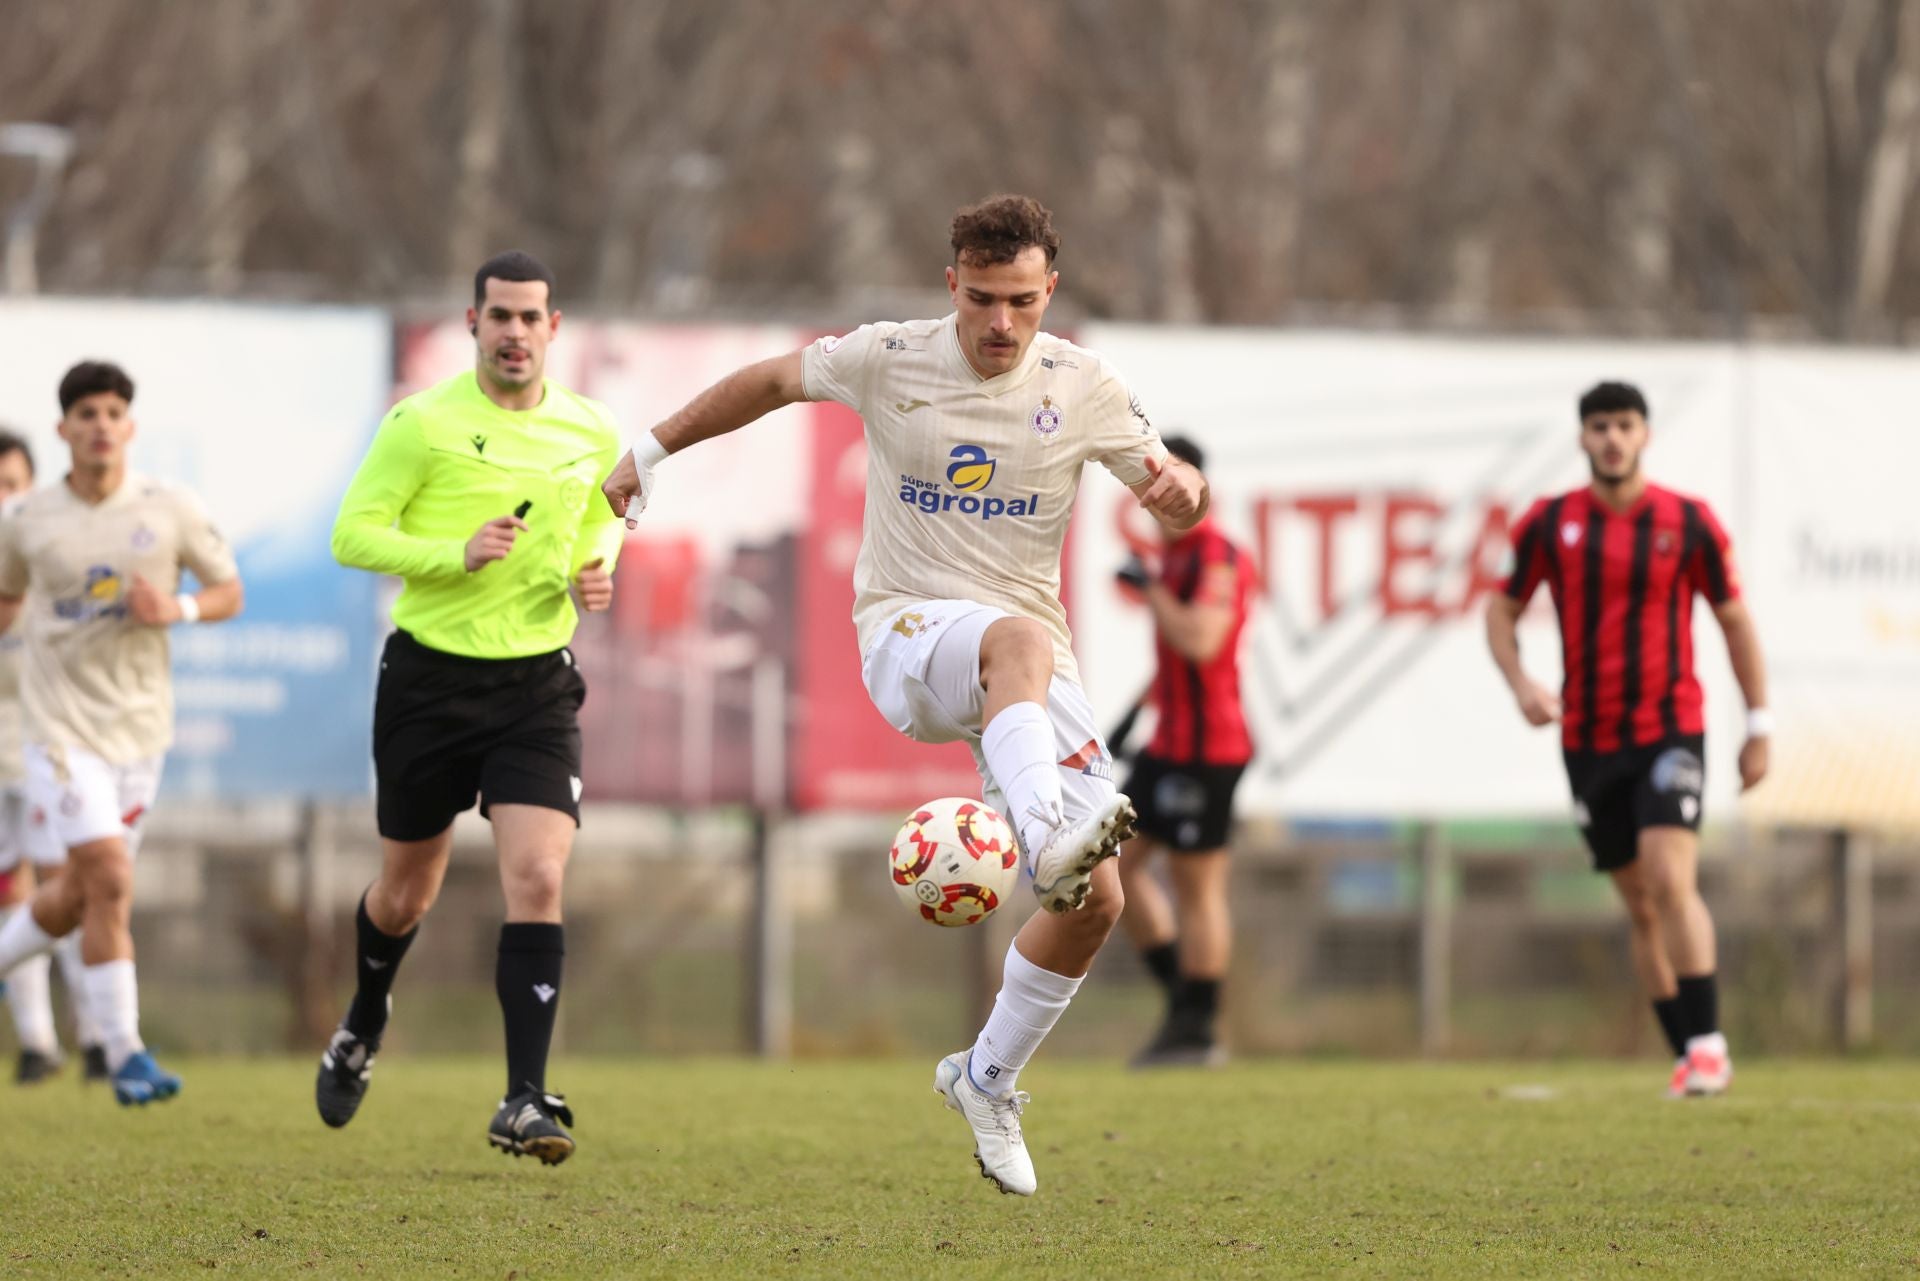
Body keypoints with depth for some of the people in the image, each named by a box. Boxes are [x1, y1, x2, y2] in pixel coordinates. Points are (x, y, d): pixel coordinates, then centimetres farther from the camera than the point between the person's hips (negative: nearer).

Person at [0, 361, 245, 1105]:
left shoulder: (170, 512, -1)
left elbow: (230, 592, 6)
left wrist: (177, 609, -13)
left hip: (139, 726, 3)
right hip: (63, 725, -3)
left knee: (78, 897, 10)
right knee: (109, 881, -15)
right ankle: (124, 1054, -10)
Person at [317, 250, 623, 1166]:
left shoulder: (591, 434, 4)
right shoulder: (422, 424, -9)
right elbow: (352, 533, -10)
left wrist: (596, 572, 0)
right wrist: (456, 554, -24)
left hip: (537, 686, 1)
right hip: (430, 678, -1)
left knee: (536, 878, -17)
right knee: (405, 892, 12)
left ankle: (524, 1102, -17)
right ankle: (364, 1026, 45)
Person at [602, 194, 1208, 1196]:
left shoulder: (1079, 387, 1)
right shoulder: (886, 360, -2)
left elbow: (1175, 500, 5)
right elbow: (768, 382, 15)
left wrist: (1179, 487, -20)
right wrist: (649, 454, 22)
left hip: (1030, 653, 3)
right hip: (907, 633, -3)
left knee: (1095, 900, -7)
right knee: (1018, 638, -41)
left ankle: (988, 1079, 16)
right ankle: (1047, 838, -66)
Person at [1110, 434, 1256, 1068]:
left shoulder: (1218, 557, -15)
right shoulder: (1174, 556, 15)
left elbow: (1199, 642, -29)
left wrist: (1151, 588, -18)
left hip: (1205, 748, -10)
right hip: (1170, 745, 10)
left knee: (1197, 885, -4)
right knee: (1114, 862, 12)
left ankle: (1197, 1029, 3)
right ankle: (1181, 998, 17)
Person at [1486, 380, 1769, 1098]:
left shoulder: (1689, 522, -3)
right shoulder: (1550, 524, 1)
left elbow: (1735, 620, 5)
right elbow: (1502, 609, 9)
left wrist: (1759, 727, 4)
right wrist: (1521, 684, -9)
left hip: (1670, 730, -3)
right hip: (1588, 740, 3)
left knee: (1671, 882, -20)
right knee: (1641, 907, 7)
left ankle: (1707, 1043, -17)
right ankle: (1687, 1058, 15)